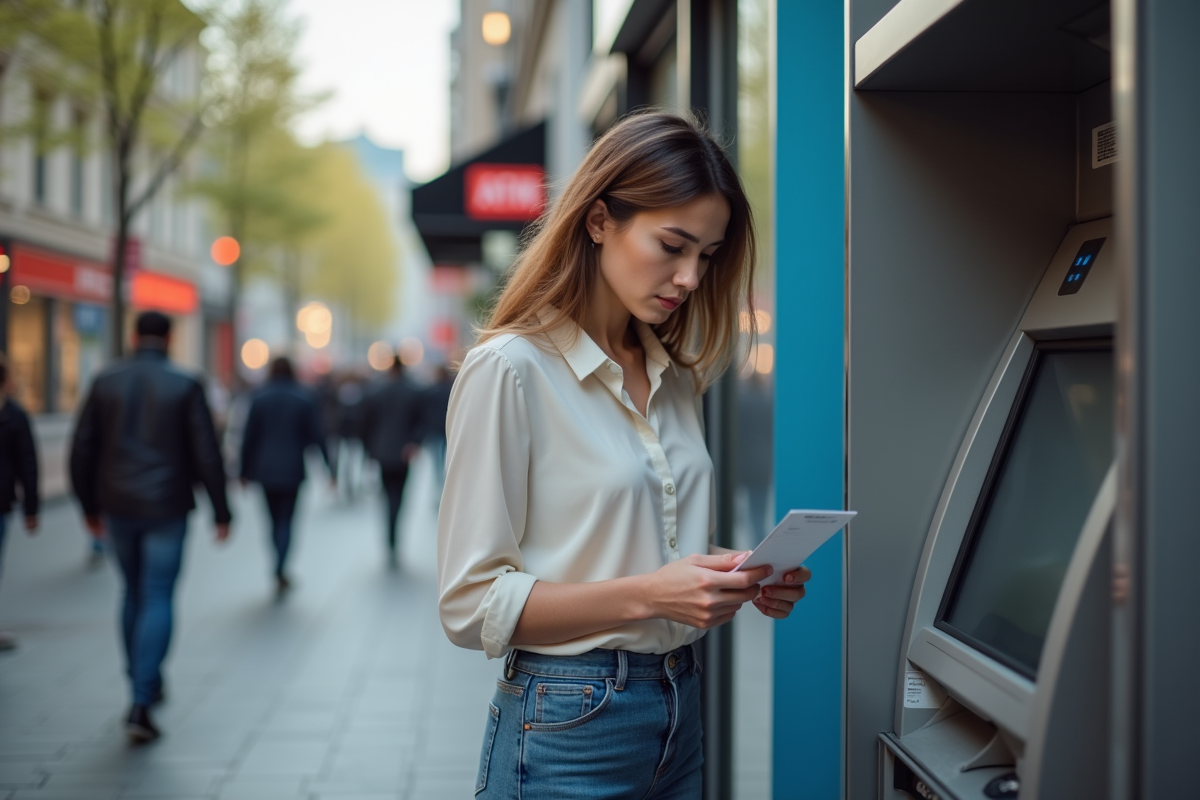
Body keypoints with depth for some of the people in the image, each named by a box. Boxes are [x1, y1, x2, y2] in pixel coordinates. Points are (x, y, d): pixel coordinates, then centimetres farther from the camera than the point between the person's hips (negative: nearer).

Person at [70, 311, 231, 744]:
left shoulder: (105, 382, 1)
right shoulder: (185, 386, -6)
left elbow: (82, 449, 3)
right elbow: (206, 454, -7)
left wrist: (89, 505, 14)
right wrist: (221, 511, 0)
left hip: (118, 508, 3)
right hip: (166, 509, -3)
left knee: (134, 594, 20)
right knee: (157, 600, 0)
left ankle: (145, 683, 30)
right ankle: (141, 704, -7)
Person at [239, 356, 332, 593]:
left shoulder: (260, 398, -1)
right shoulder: (304, 398, -2)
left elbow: (249, 436, -1)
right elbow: (316, 434, -1)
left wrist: (245, 470, 5)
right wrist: (328, 463, 7)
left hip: (265, 468, 1)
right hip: (292, 469, -1)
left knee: (275, 519, 14)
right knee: (286, 520, 2)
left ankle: (281, 572, 20)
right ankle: (280, 570, -14)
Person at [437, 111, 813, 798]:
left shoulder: (675, 377, 10)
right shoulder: (511, 370, -13)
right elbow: (472, 605, -15)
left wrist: (740, 581, -2)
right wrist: (647, 594, -23)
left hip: (680, 715, 7)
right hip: (569, 730, -7)